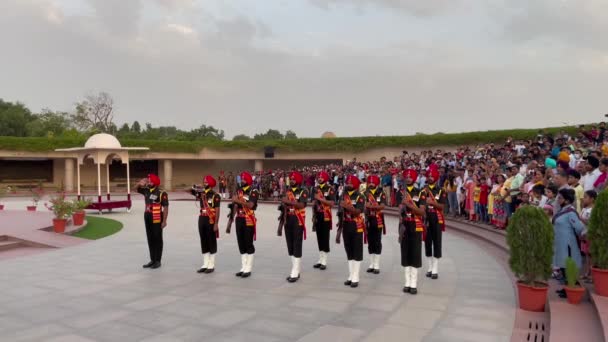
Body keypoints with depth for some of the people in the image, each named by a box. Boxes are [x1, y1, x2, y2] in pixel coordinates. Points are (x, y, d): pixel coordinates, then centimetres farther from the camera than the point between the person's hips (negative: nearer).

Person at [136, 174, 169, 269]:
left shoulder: (161, 193, -15)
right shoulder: (146, 190, 6)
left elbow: (165, 208, -15)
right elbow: (136, 189, 22)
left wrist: (164, 221, -17)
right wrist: (140, 183, -1)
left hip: (157, 219, -7)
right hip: (147, 217, 7)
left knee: (157, 239, 3)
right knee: (150, 239, 13)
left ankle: (158, 261, 10)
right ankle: (152, 260, 22)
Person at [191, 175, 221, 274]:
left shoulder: (215, 195, -10)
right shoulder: (201, 193, 8)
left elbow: (217, 210, -12)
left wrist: (216, 224, -17)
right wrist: (194, 189, -8)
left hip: (211, 221, -6)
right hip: (202, 220, 6)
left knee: (211, 243, 2)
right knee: (203, 243, 11)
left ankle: (211, 266, 10)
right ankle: (205, 264, 19)